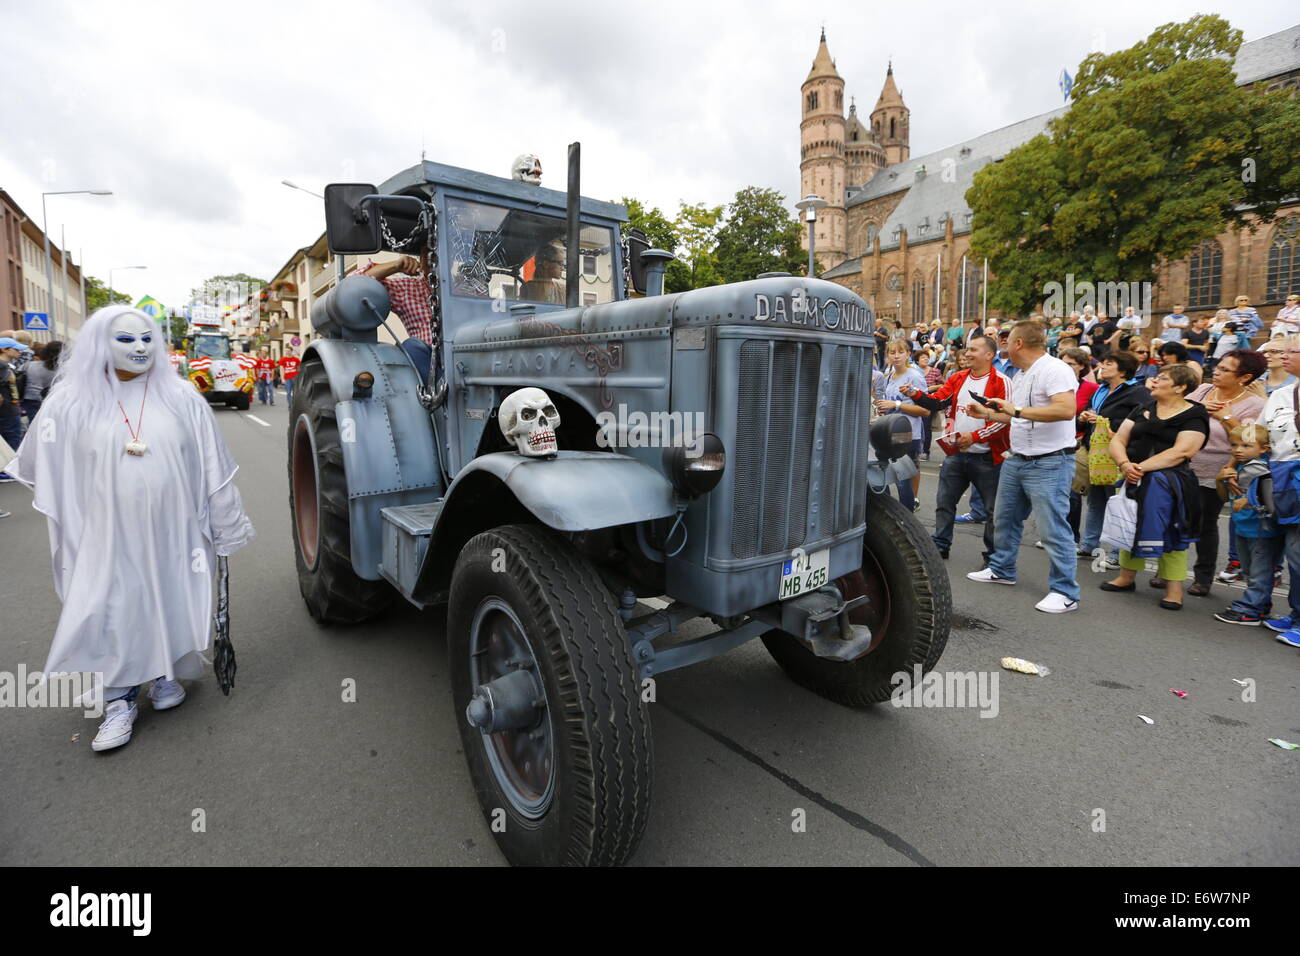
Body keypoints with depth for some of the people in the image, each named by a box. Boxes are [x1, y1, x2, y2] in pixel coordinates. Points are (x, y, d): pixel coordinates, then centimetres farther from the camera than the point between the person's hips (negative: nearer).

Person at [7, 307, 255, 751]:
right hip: (108, 536, 0)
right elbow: (42, 469, 10)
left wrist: (228, 526, 3)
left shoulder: (181, 397, -2)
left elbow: (213, 467, 1)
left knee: (169, 604, 11)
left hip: (173, 531, 1)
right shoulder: (71, 403, -3)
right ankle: (120, 701, 19)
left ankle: (165, 674, 34)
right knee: (112, 611, 2)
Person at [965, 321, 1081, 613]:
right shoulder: (1020, 376, 15)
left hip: (1049, 463, -10)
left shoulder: (1054, 369, -15)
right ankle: (1001, 570, 34)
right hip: (1016, 459, 10)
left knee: (1053, 528, -7)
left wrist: (1017, 410, -29)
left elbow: (1066, 409, -29)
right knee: (1005, 518, 18)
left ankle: (1065, 593, 2)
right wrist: (986, 413, 20)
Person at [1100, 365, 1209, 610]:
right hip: (1134, 480, 5)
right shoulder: (1142, 410, 14)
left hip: (1169, 483, -5)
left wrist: (1141, 467, -19)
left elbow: (1180, 452, -14)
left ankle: (1174, 589, 6)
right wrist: (1125, 464, -13)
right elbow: (1117, 441, 6)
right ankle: (1127, 577, 25)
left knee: (1170, 533, -3)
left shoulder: (1194, 415, -2)